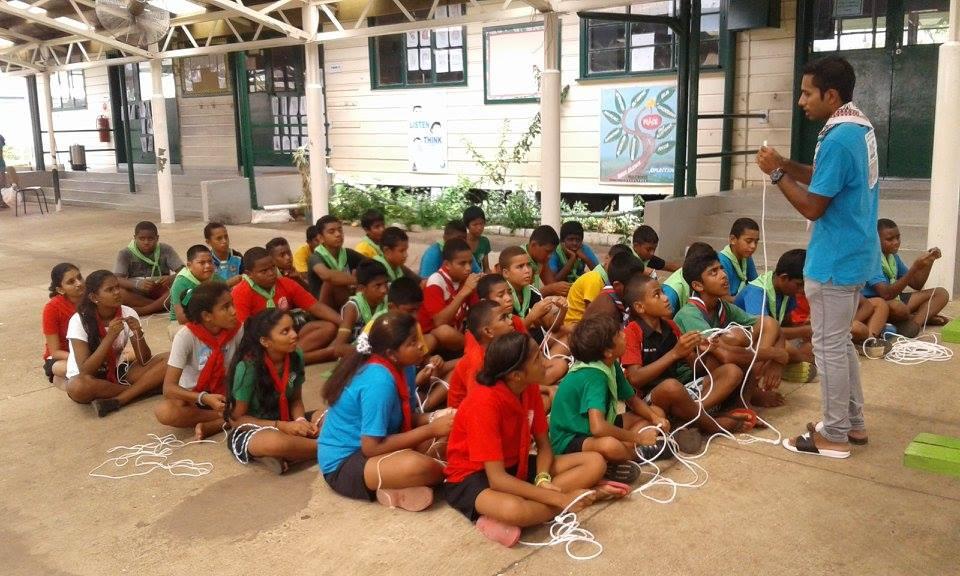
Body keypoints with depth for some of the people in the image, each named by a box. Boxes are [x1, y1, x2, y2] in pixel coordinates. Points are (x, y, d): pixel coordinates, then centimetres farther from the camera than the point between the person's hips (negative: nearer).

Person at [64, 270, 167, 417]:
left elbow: (144, 361, -9)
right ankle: (139, 390, -17)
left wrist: (138, 333, -27)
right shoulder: (79, 321, -19)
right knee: (78, 386, -40)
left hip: (117, 372, 4)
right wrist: (110, 337, -32)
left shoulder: (128, 313, -9)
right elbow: (85, 371, -26)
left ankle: (116, 401, -25)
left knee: (166, 361, -18)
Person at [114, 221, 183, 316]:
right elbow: (117, 279, -17)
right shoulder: (125, 254, -4)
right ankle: (162, 305, -25)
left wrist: (172, 278, -34)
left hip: (161, 291, 1)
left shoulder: (165, 250, -2)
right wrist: (137, 284, -38)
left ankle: (140, 311, -30)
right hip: (137, 294, 0)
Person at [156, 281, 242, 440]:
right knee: (164, 412, -35)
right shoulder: (186, 336, -23)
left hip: (224, 393, 2)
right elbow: (169, 388, -26)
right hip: (192, 396, -1)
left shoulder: (236, 330, -15)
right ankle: (229, 418, -19)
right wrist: (204, 398, -41)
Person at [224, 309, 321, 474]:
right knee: (275, 441, -40)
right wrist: (283, 426, -24)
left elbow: (296, 400, 6)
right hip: (250, 429, -5)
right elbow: (236, 418, -15)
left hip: (286, 422, 6)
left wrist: (301, 421, -17)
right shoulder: (248, 367, -22)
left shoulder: (296, 356, -8)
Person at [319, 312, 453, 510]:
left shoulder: (401, 366, -2)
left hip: (369, 445, 10)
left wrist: (435, 420, -14)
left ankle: (395, 487, -8)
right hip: (344, 462, -10)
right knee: (417, 465, -36)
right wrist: (431, 429, -24)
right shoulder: (379, 381, -28)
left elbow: (407, 418, 8)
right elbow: (372, 447, -27)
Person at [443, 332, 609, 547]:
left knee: (595, 463, -5)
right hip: (472, 476, -8)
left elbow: (544, 445, 3)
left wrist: (543, 480, -19)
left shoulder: (530, 388, -7)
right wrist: (559, 498, -32)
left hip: (514, 466, 8)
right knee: (514, 509, -43)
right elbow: (497, 479, -31)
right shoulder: (484, 402, -29)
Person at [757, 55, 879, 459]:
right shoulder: (861, 129, 9)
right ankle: (853, 422, 29)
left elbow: (813, 207, -21)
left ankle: (833, 435, 11)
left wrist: (777, 174, -12)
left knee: (828, 346, 0)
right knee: (840, 341, 19)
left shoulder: (838, 139, -23)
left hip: (834, 261, -10)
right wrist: (788, 165, 5)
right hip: (854, 254, 10)